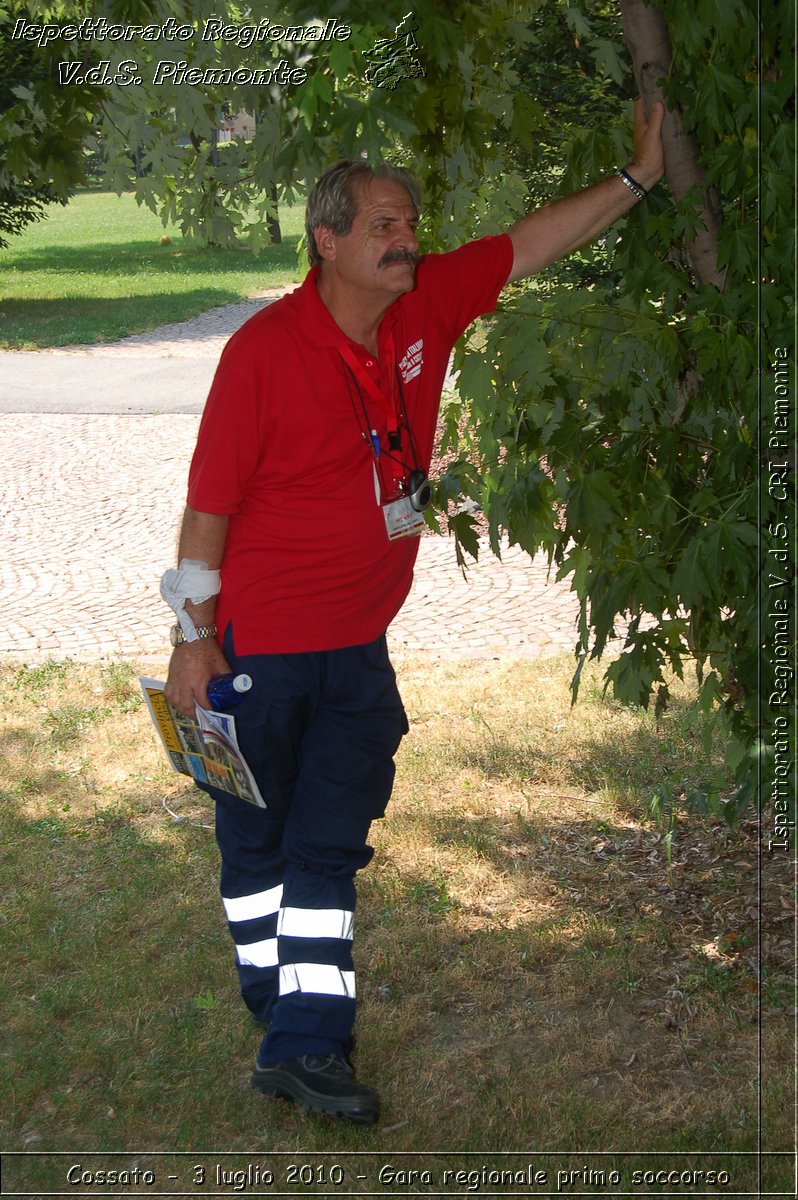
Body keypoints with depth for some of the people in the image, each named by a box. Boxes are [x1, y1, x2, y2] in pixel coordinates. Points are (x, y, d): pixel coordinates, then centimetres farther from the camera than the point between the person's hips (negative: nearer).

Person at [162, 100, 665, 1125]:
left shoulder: (427, 308, -1)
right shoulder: (264, 349, -17)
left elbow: (532, 242, 10)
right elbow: (209, 504, -13)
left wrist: (639, 176, 7)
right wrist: (193, 639, -11)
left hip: (359, 642, 5)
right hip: (258, 643, -5)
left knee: (332, 843, 5)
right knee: (257, 838, 13)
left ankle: (305, 1043, 10)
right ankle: (278, 1003, 32)